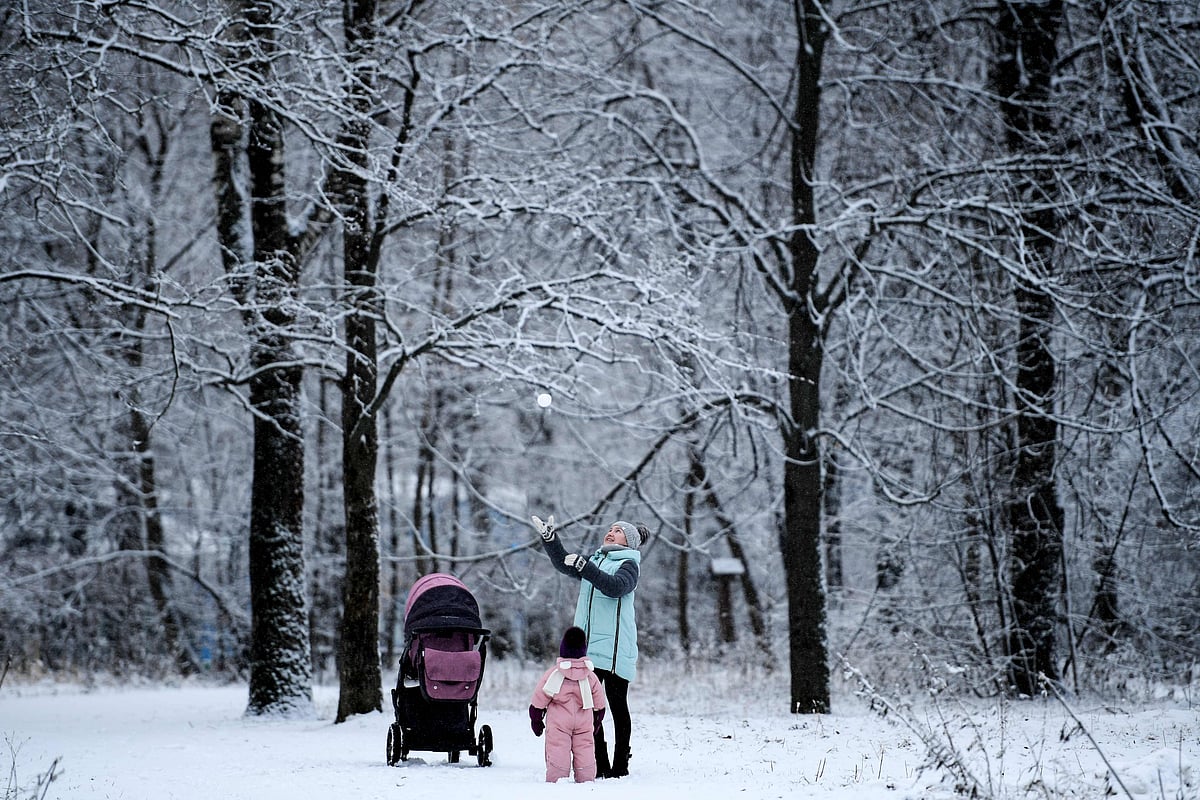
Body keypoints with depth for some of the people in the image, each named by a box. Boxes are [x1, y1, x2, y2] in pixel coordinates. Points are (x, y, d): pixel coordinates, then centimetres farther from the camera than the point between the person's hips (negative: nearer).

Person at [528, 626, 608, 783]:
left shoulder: (553, 674, -9)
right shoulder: (590, 676, 2)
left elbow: (539, 699, -3)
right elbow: (599, 704, 11)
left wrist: (536, 719, 9)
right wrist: (597, 721, 26)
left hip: (558, 722, -3)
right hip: (584, 723, 3)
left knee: (557, 751, -5)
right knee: (584, 748, 8)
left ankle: (556, 780, -10)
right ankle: (586, 779, 8)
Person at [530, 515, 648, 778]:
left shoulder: (628, 564, -1)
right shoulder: (595, 561, 20)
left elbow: (615, 587, -19)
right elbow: (563, 564, 21)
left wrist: (583, 566, -24)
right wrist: (548, 537, 9)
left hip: (614, 649, -7)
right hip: (588, 647, 7)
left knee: (617, 705, -2)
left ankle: (620, 765, 2)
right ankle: (599, 765, 9)